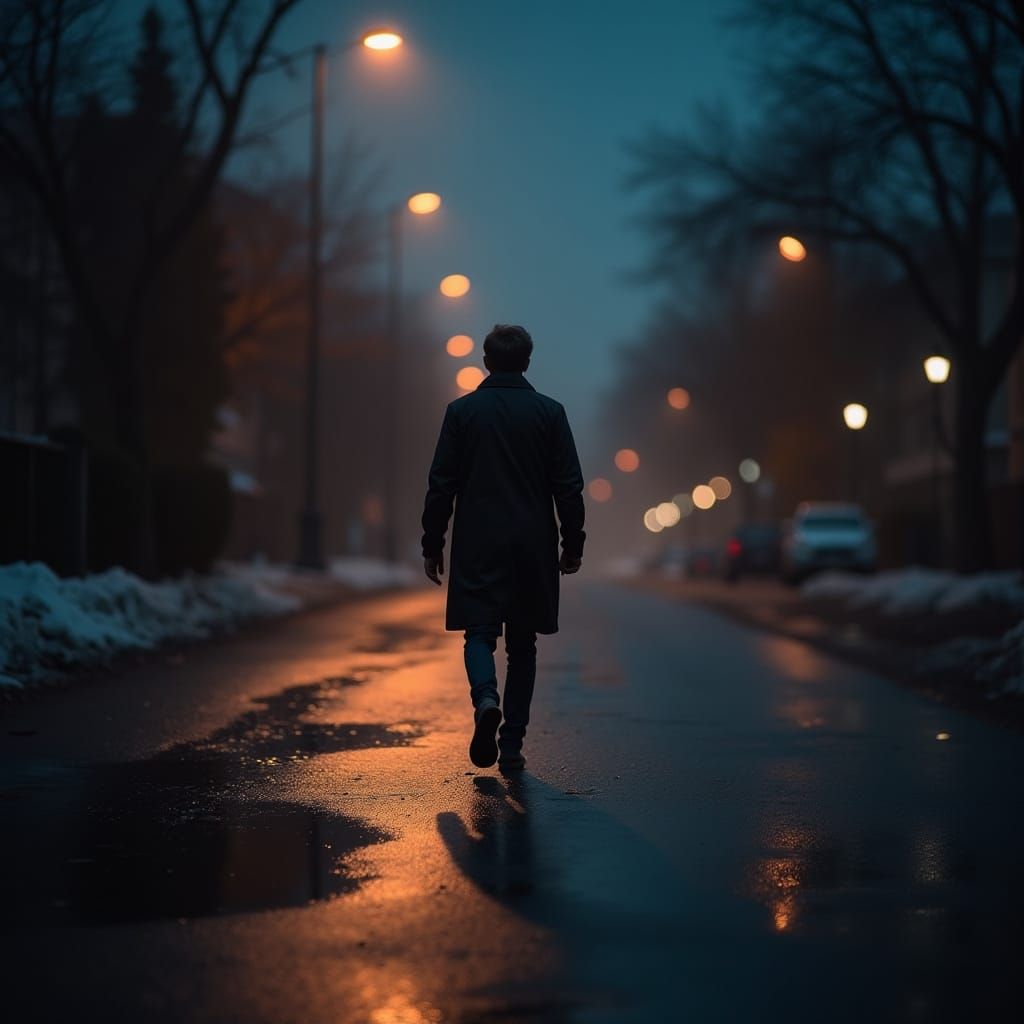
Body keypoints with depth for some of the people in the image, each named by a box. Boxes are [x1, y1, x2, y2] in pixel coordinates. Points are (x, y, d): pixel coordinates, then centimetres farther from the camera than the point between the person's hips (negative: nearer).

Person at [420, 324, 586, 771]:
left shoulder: (461, 411, -1)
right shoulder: (550, 412, 0)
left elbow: (441, 485, -1)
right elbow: (569, 486, -1)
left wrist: (433, 545, 6)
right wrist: (572, 545, 7)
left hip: (477, 546, -1)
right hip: (533, 549, 1)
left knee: (479, 632, 4)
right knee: (522, 643, 9)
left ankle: (485, 698, -27)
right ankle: (511, 746, 8)